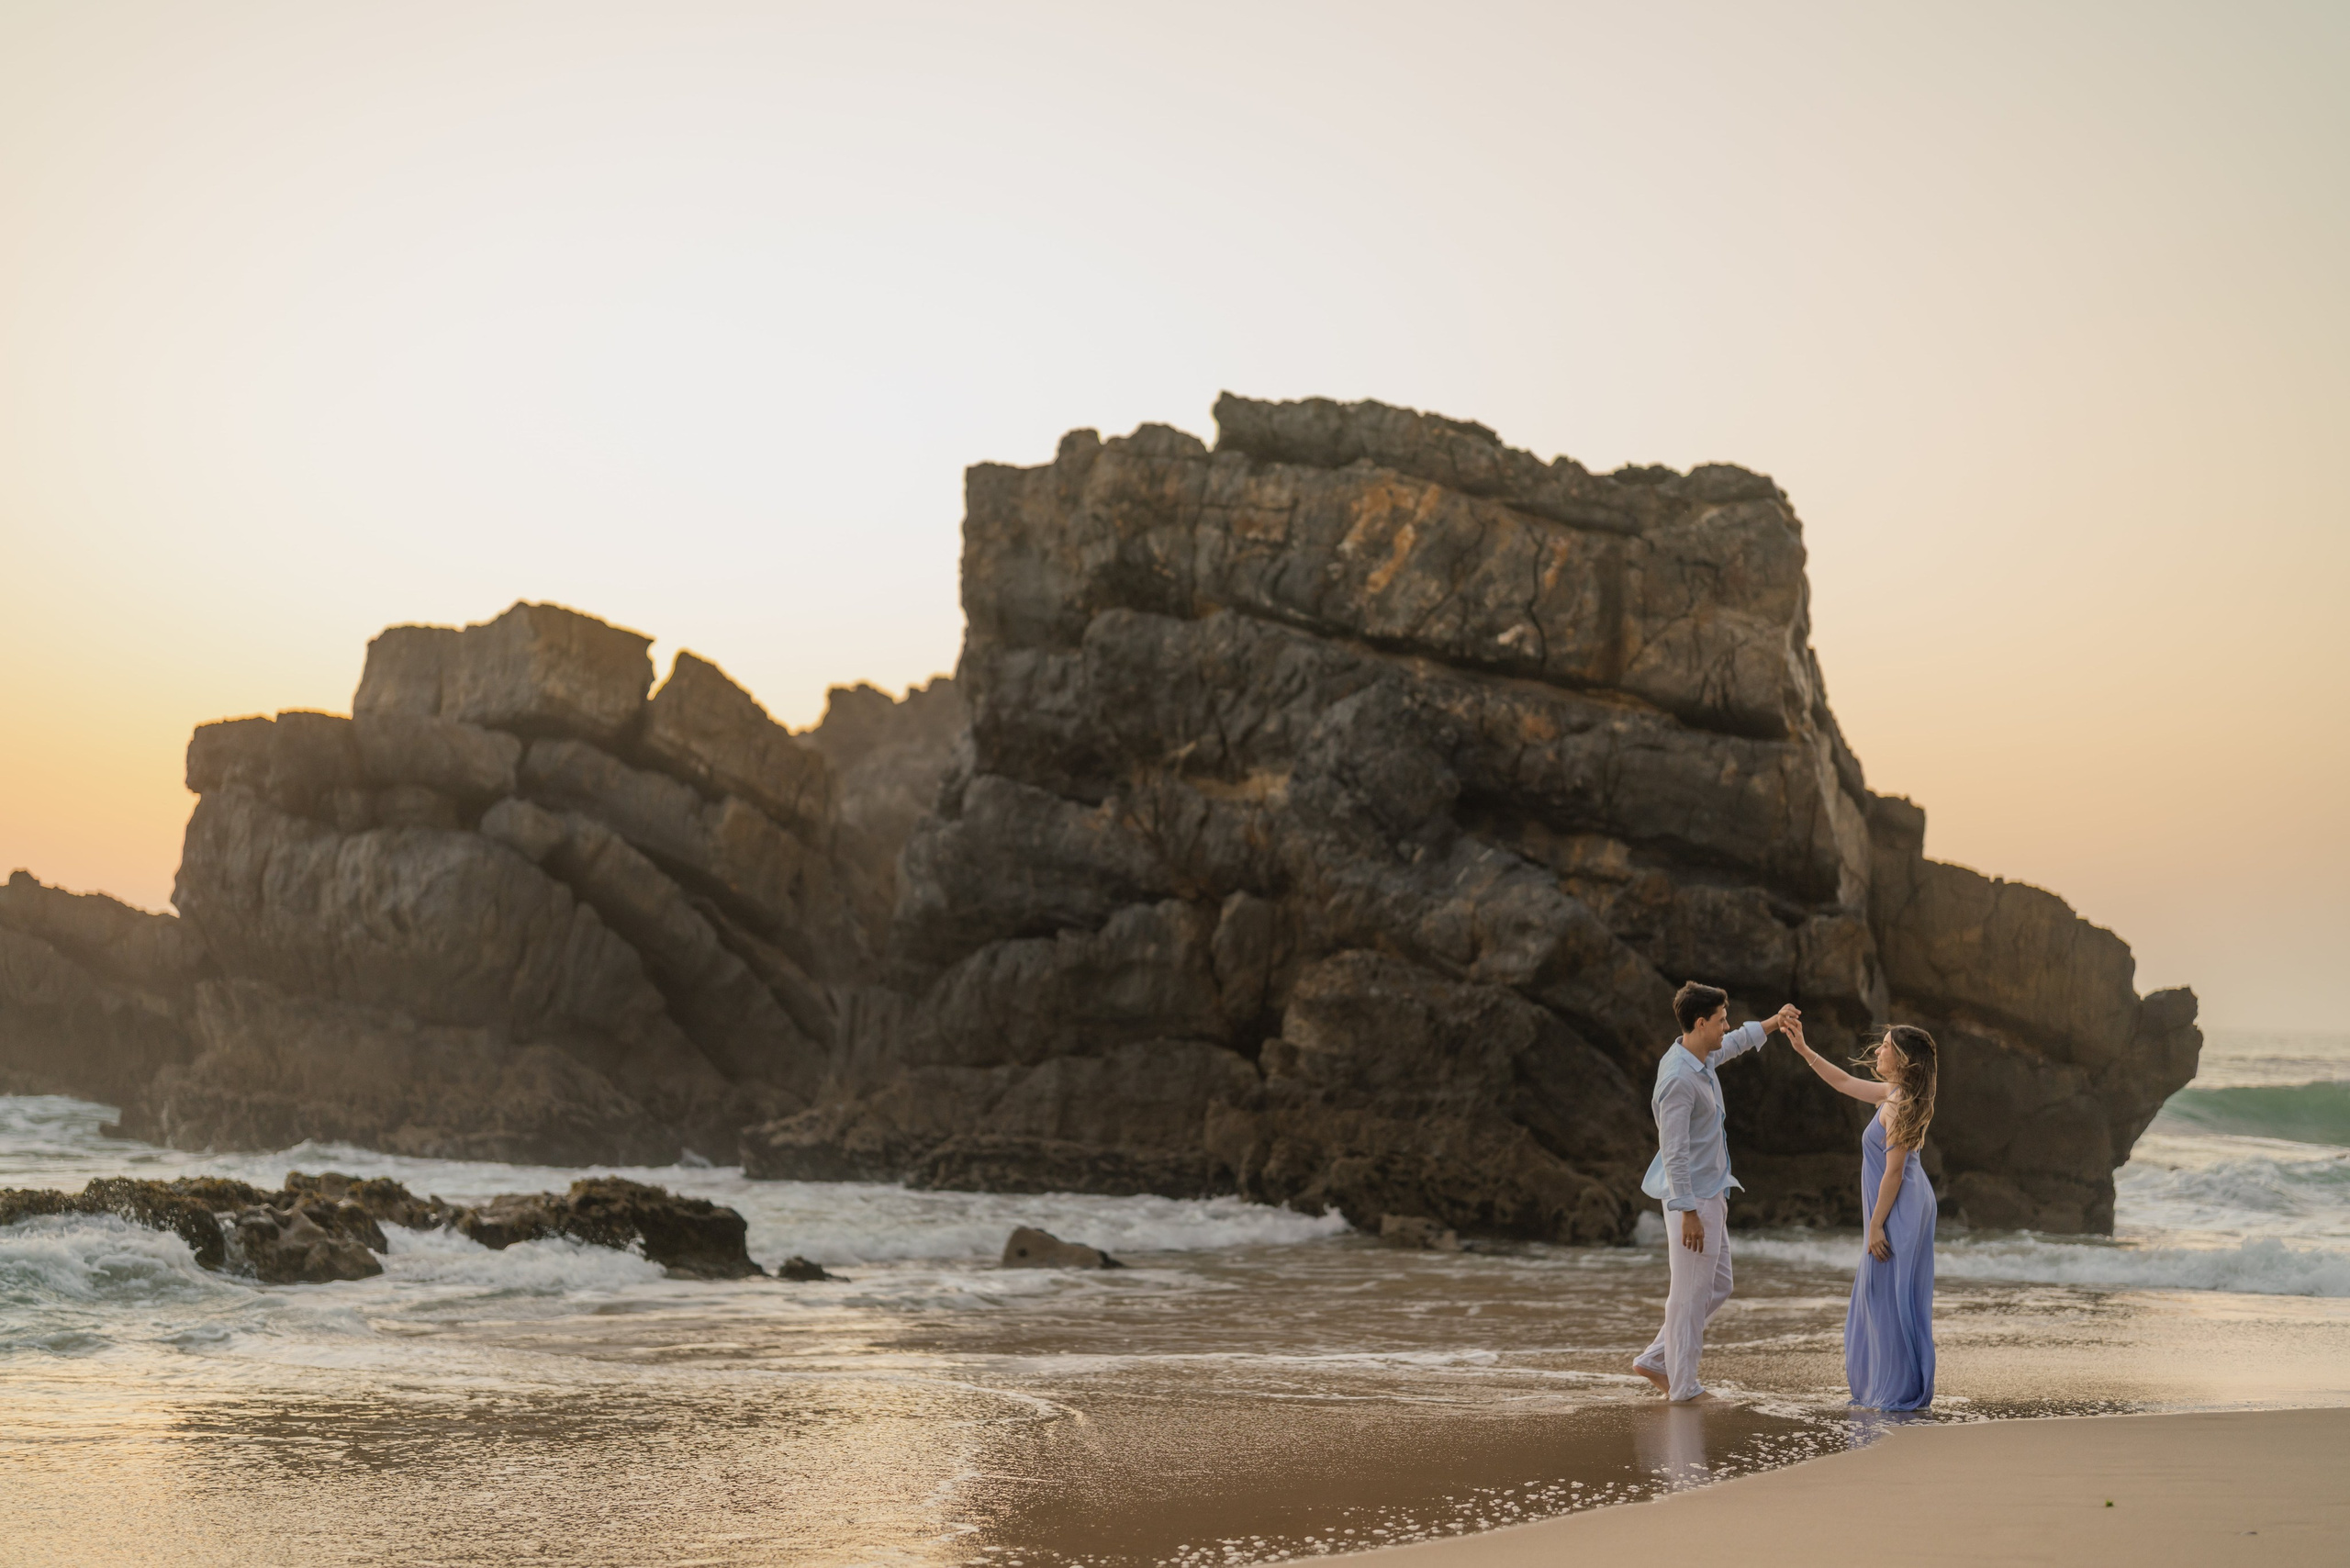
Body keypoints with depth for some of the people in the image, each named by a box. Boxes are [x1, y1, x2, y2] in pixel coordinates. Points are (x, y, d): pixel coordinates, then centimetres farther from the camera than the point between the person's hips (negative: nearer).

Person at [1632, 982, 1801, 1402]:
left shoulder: (1703, 1059, 7)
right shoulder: (1679, 1079, -23)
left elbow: (1735, 1043, 32)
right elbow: (1673, 1152, -24)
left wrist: (1774, 1023, 19)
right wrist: (1688, 1212, -24)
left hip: (1711, 1195, 10)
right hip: (1693, 1198, -10)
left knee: (1717, 1286, 16)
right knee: (1691, 1295, -2)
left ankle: (1655, 1359, 21)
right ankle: (1682, 1387, 7)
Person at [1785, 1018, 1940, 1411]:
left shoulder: (1899, 1106, -19)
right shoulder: (1891, 1094, 8)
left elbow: (1893, 1172, -20)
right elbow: (1844, 1083, 23)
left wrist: (1876, 1225, -17)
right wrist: (1804, 1050, 21)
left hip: (1899, 1211, -10)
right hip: (1900, 1209, 10)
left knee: (1892, 1297, -5)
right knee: (1877, 1297, 15)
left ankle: (1901, 1393, 1)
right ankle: (1880, 1385, 21)